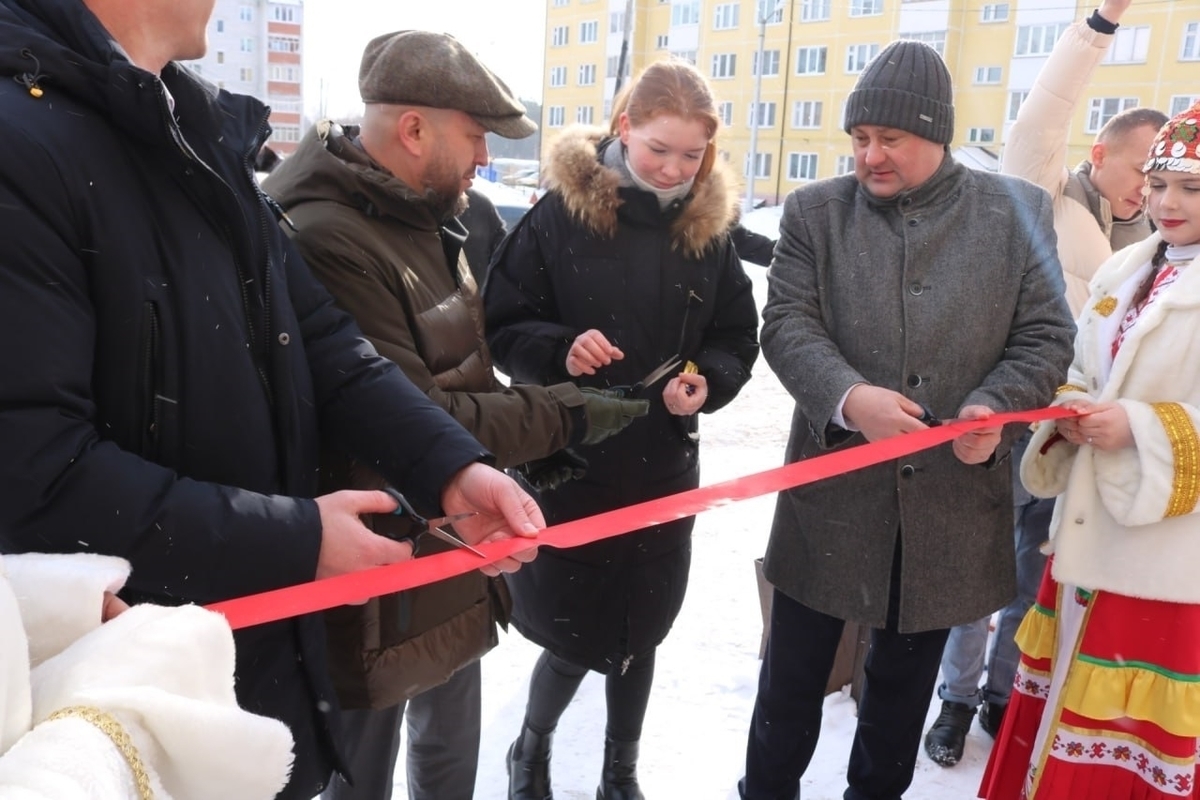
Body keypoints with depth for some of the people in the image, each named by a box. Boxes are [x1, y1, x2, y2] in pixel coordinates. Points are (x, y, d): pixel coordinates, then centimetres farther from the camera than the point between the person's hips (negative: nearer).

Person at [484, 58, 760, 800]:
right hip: (565, 459, -3)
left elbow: (738, 337, 8)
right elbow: (503, 327, -8)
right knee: (571, 630, 6)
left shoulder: (709, 227, 1)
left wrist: (708, 380, -12)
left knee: (640, 629, 14)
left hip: (665, 465, 4)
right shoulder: (559, 213, -10)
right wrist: (559, 350, -26)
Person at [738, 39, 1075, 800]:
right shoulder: (816, 210, 0)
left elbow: (1046, 335, 2)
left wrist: (994, 407, -18)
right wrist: (848, 396, -26)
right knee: (793, 671, 13)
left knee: (906, 679, 19)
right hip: (833, 488, 0)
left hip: (952, 498, 1)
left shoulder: (1018, 211, 1)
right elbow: (786, 324, -8)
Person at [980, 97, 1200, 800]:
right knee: (1066, 709, 19)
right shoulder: (1125, 270, 11)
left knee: (1140, 732, 6)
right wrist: (1072, 414, -4)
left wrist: (1144, 428, -23)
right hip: (1090, 528, 6)